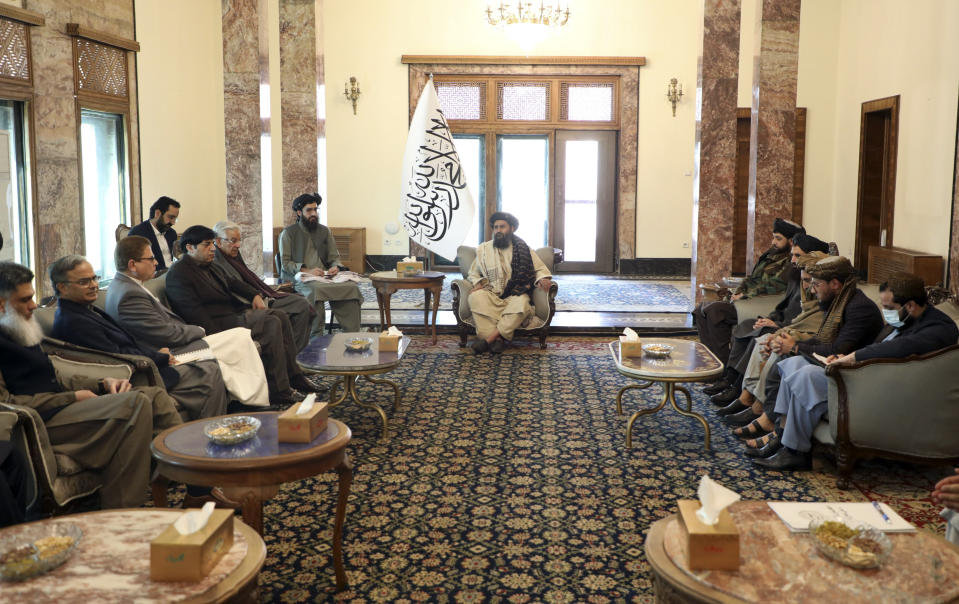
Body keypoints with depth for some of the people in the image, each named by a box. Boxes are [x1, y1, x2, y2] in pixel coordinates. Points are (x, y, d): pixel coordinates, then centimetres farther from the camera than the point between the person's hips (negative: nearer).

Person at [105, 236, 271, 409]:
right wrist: (199, 330, -5)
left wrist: (194, 330, 5)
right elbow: (169, 334, -21)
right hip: (170, 354, -10)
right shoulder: (130, 295, -23)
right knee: (241, 338, -3)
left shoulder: (122, 285, 11)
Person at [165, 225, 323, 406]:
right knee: (271, 323, -22)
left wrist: (254, 295, 12)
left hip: (235, 312, 10)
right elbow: (194, 313, -21)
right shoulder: (178, 275, -12)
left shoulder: (209, 265, 18)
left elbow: (231, 282, 30)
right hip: (220, 323, -10)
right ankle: (278, 391, -20)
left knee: (281, 316, -1)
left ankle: (293, 376, 2)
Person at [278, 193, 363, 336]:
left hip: (325, 276, 4)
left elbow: (334, 257, 20)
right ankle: (316, 338, -34)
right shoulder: (288, 233, 8)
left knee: (351, 287, -26)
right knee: (315, 289, -39)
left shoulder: (325, 231, 21)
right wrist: (307, 270, -16)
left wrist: (335, 267, -5)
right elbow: (285, 262, -1)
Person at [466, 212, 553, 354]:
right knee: (476, 297, -33)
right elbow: (473, 273, 23)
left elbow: (540, 269, 17)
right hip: (491, 295, 1)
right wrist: (478, 283, 0)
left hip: (514, 295, -1)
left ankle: (488, 338, -39)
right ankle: (497, 339, -39)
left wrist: (542, 279, -6)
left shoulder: (523, 249, 12)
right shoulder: (484, 249, 15)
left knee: (521, 302, -38)